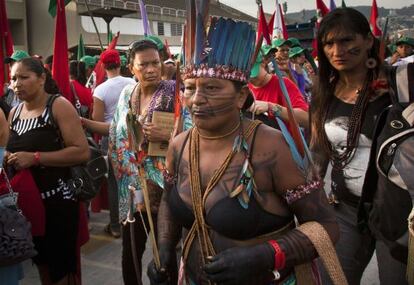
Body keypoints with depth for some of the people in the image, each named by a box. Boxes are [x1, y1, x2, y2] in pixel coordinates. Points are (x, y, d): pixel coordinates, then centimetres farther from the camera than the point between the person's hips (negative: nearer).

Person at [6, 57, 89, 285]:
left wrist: (35, 158, -23)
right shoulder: (14, 112, 9)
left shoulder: (59, 106, -11)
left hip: (57, 199, -7)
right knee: (42, 262, 21)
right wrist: (8, 159, 3)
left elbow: (82, 152, -20)